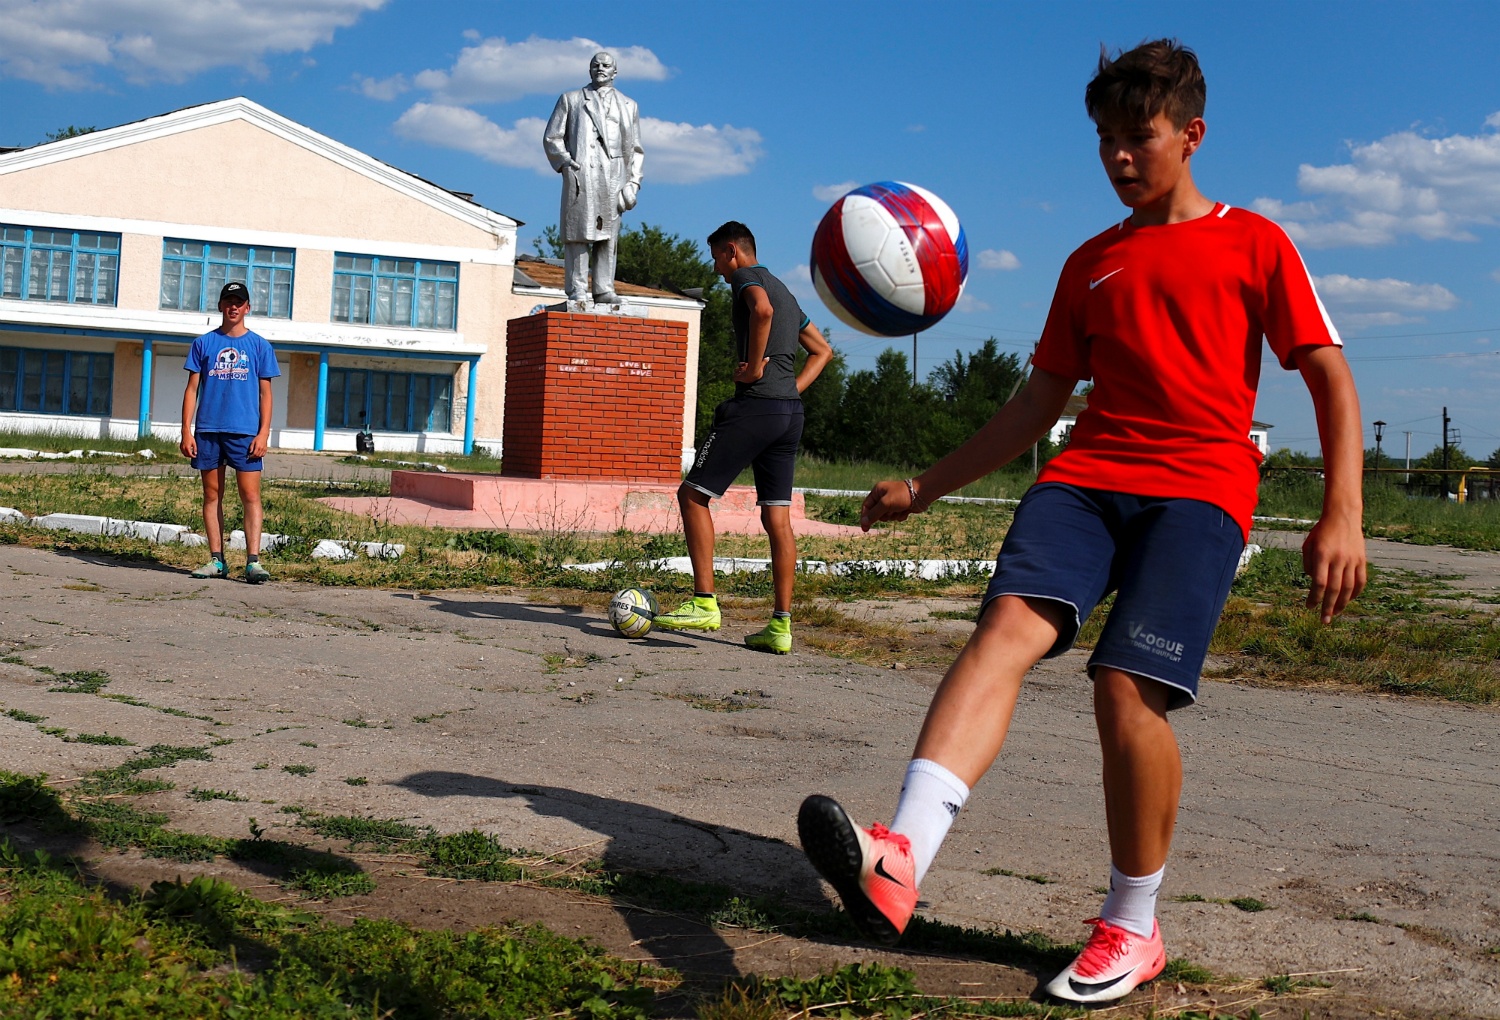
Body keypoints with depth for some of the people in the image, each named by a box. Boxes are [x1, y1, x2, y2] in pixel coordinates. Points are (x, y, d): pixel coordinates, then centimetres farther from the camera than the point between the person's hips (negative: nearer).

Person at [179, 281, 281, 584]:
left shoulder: (259, 345, 7)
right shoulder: (203, 343, 10)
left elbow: (265, 392, 6)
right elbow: (192, 389, 9)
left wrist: (263, 433, -5)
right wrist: (186, 431, 0)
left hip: (245, 432, -2)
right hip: (207, 430, 2)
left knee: (251, 495, -8)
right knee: (212, 495, 5)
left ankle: (253, 561, -11)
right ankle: (217, 560, 11)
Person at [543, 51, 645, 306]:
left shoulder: (628, 106, 22)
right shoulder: (570, 100, 17)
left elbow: (636, 149, 18)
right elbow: (551, 138, 11)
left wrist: (634, 181, 6)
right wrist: (565, 162, -5)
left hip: (613, 177, 2)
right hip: (581, 174, -2)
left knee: (608, 235, -3)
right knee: (578, 232, -9)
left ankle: (604, 290, -3)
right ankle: (577, 290, -11)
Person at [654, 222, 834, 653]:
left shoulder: (747, 277, -1)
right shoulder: (784, 291, 25)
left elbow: (761, 310, -26)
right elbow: (822, 350, 31)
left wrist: (754, 368, -17)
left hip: (754, 406, -9)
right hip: (791, 412, 9)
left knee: (693, 495, -1)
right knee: (778, 517, 6)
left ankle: (704, 602, -6)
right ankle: (781, 625, 5)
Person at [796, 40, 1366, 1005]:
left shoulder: (1254, 243, 11)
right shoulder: (1090, 264, 23)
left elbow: (1333, 382, 6)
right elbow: (1039, 402, 25)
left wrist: (1342, 516, -7)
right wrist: (925, 486, 21)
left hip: (1199, 488, -3)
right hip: (1087, 475, 3)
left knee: (1128, 683, -21)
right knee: (1010, 620, -25)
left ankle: (1133, 927, 0)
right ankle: (901, 860, -45)